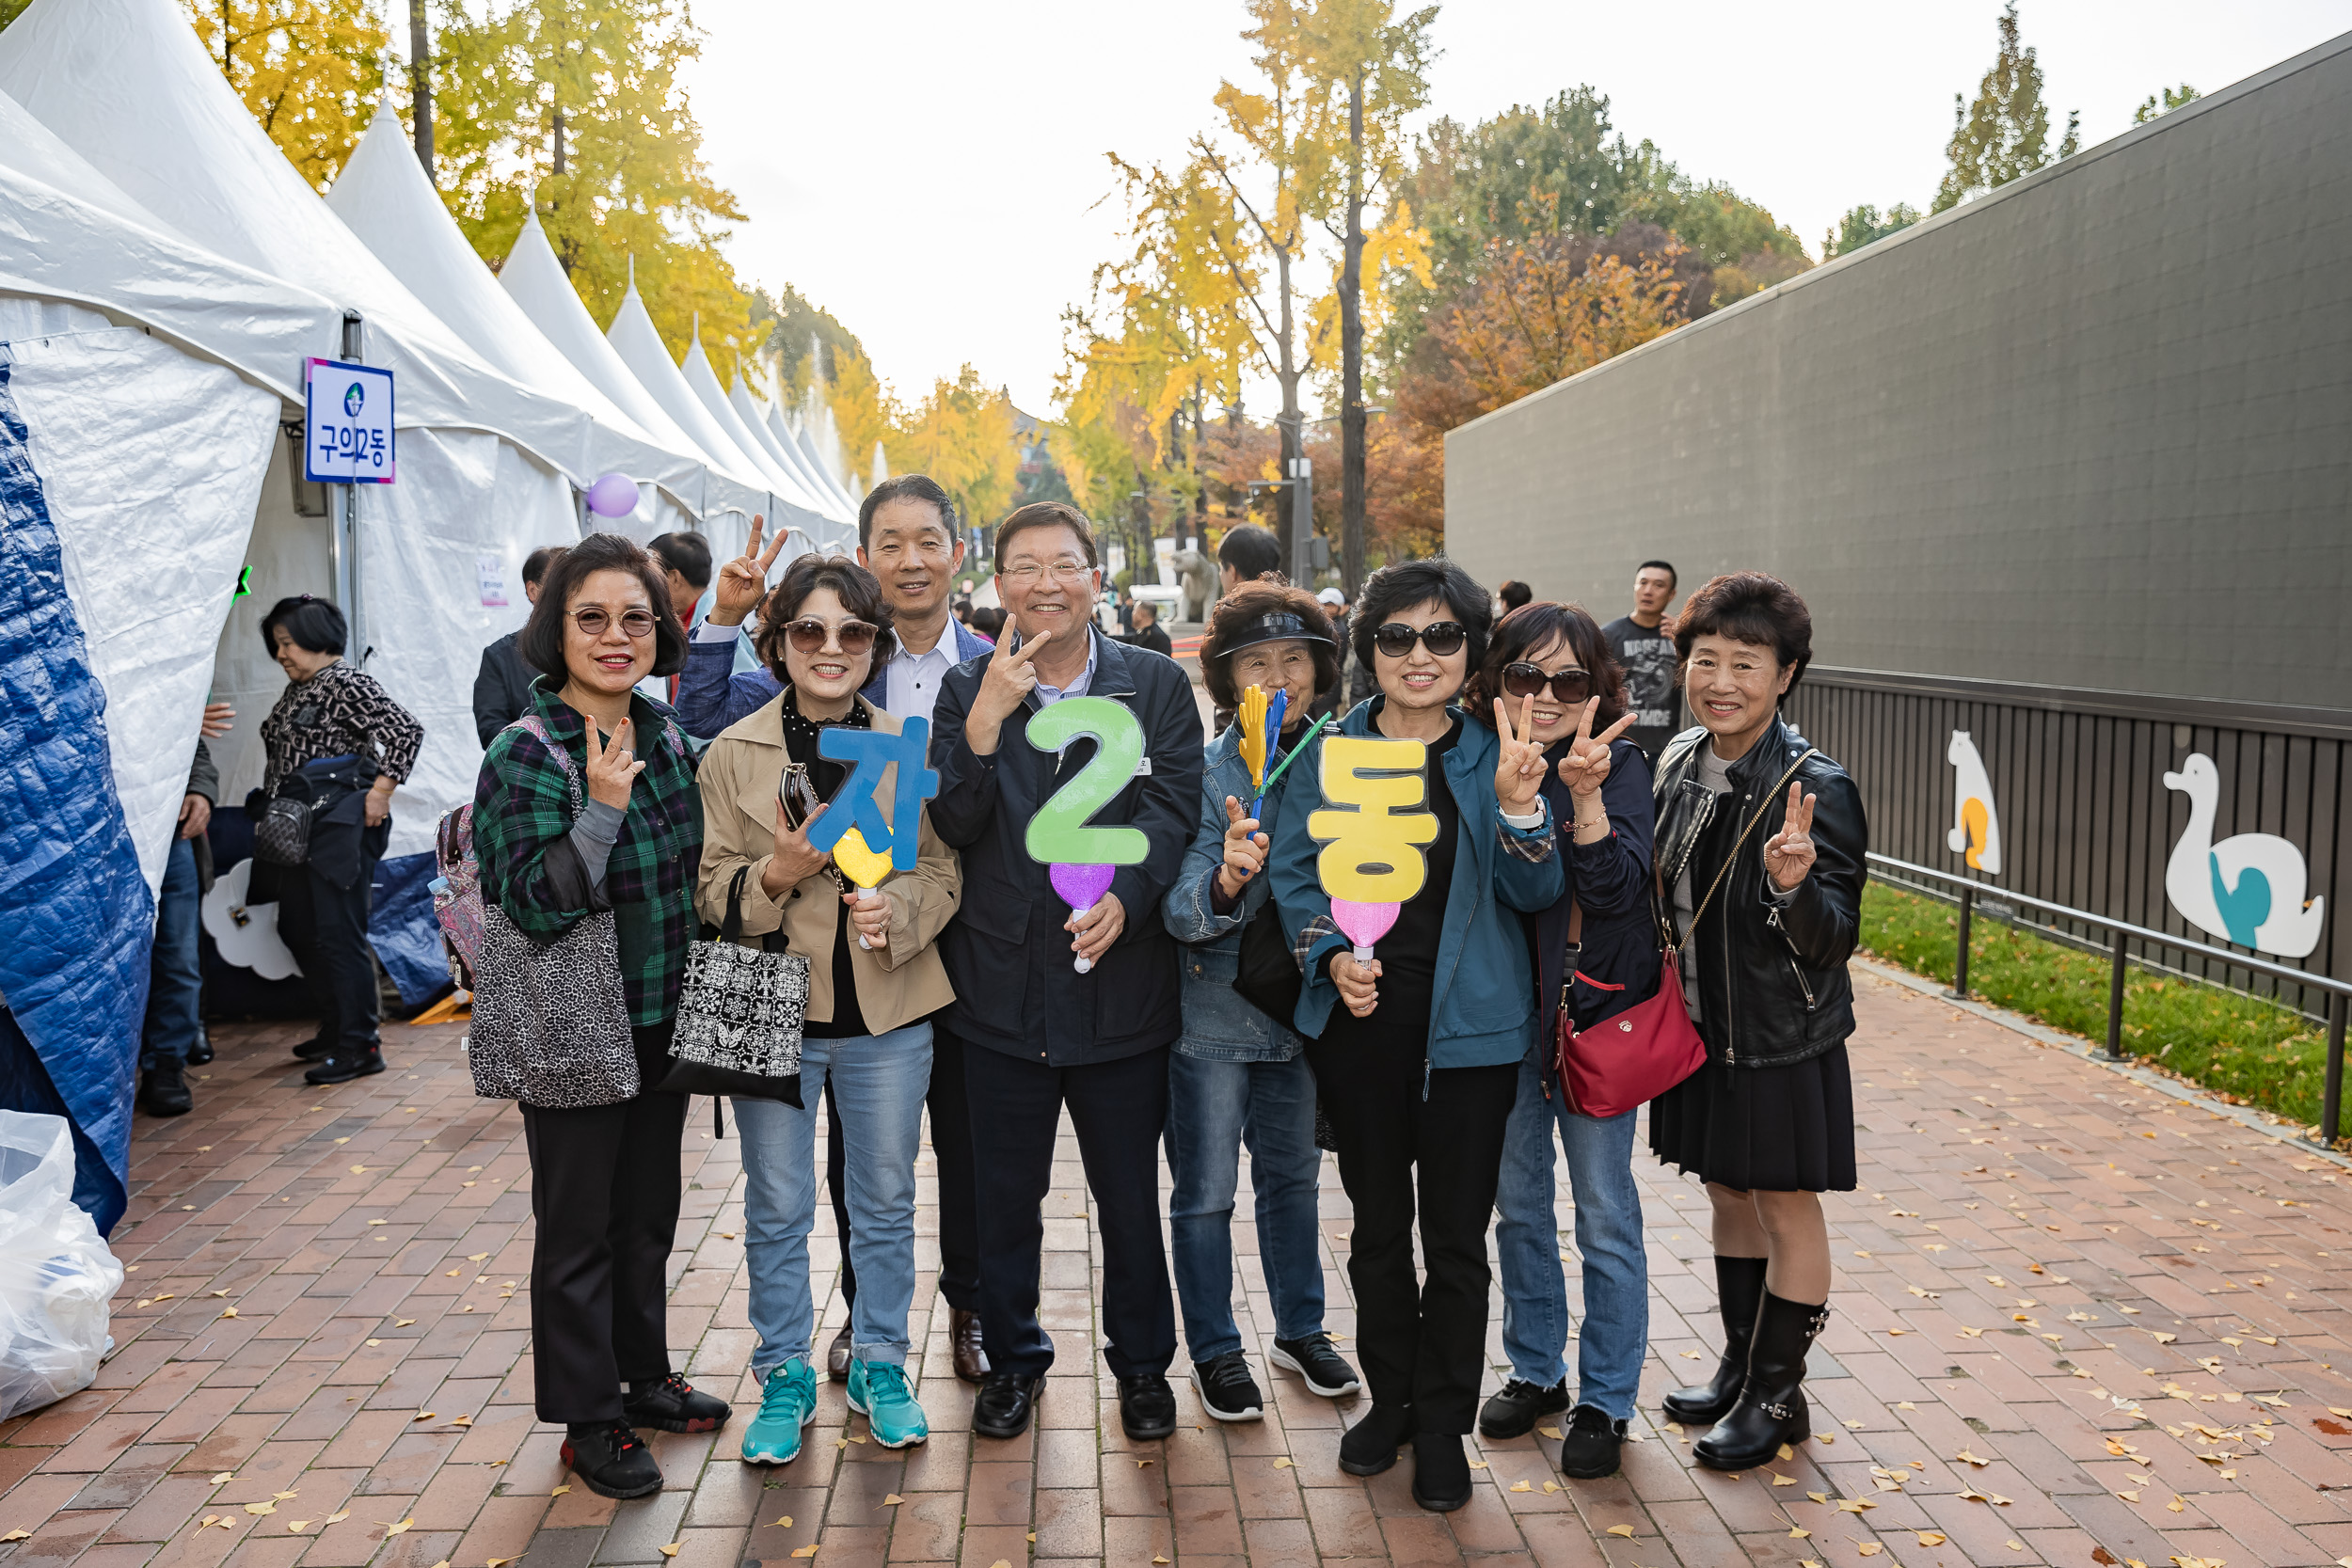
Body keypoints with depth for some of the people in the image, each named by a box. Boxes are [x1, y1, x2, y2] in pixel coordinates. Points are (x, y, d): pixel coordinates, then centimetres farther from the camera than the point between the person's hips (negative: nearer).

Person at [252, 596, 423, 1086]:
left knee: (337, 933, -8)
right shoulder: (296, 691, 17)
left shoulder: (346, 684, -11)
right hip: (295, 829, 10)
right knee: (298, 930, 14)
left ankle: (360, 1047, -2)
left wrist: (381, 792, -18)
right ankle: (334, 1030, 27)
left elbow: (407, 729, -19)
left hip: (337, 825, -10)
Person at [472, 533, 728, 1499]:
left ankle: (643, 1377, 36)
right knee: (579, 1226, 7)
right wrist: (603, 807, -31)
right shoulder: (527, 755, -16)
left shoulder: (667, 740, 4)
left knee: (649, 1211, 19)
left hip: (661, 1022, 6)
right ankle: (589, 1419, 21)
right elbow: (534, 908, -23)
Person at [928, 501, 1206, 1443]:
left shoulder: (1158, 686, 1)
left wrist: (1126, 895, -25)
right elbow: (952, 828, -6)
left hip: (1120, 985, -1)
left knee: (1129, 1192, 12)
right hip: (1002, 986, 1)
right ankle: (1012, 1357, 35)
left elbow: (1173, 809, -8)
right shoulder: (968, 690, 3)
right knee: (1006, 1191, 15)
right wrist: (987, 718, -19)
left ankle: (1142, 1360, 32)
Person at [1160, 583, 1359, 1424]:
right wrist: (1224, 883, -42)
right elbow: (1179, 911, -22)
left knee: (1293, 1174, 19)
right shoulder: (1203, 771, -15)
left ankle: (1300, 1330, 37)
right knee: (1206, 1191, 7)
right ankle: (1215, 1351, 25)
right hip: (1214, 1012, -4)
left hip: (1301, 1004, 4)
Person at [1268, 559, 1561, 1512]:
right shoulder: (1331, 748, 2)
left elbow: (1535, 894, -5)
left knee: (1456, 1236, 6)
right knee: (1377, 1222, 15)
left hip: (1465, 1027, -1)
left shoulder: (1494, 756, -1)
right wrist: (1333, 954, -13)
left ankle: (1443, 1425, 24)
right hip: (1358, 1018, 1)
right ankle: (1389, 1398, 34)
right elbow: (1293, 870, 3)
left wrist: (1517, 803, -22)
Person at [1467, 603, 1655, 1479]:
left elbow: (1617, 887, -21)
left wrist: (1585, 793, -32)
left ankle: (1604, 1400, 22)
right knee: (1517, 1201, 16)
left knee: (1604, 1212, 6)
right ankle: (1535, 1371, 34)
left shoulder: (1620, 765, -10)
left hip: (1597, 1010, -4)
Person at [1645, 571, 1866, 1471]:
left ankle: (1778, 1393, 24)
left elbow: (1834, 940, -21)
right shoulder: (1680, 763, 1)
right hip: (1702, 1025, 7)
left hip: (1782, 1038, -6)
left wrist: (1795, 885, -38)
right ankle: (1739, 1366, 36)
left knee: (1786, 1206, 8)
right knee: (1727, 1193, 19)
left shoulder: (1815, 788, -20)